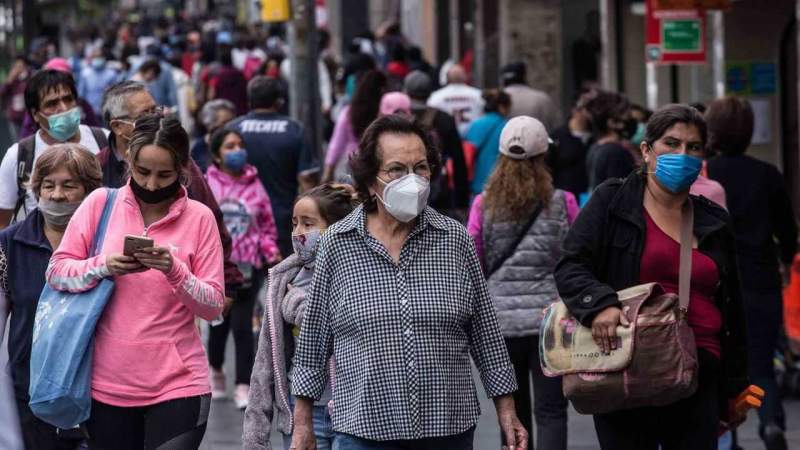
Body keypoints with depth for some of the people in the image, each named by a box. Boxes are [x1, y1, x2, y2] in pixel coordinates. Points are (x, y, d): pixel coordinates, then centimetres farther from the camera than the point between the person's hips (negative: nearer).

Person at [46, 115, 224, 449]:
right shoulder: (101, 203, 3)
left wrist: (175, 271, -20)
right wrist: (104, 266, -17)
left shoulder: (199, 218, 0)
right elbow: (56, 272, 1)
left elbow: (213, 306, -3)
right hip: (107, 384, 2)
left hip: (177, 385, -2)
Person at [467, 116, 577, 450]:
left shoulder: (483, 205, 0)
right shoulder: (562, 203, -3)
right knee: (550, 412, -1)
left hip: (499, 321, 2)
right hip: (551, 319, -2)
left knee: (514, 414, 13)